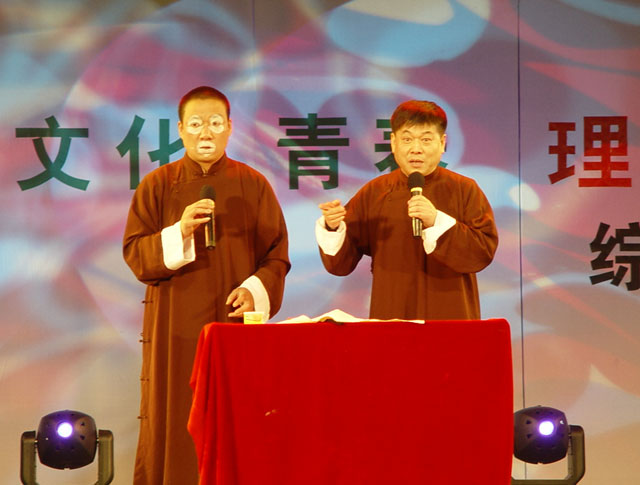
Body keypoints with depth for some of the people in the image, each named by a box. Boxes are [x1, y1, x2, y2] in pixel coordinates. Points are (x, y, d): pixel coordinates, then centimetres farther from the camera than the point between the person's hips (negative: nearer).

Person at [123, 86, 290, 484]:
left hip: (236, 323, 0)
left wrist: (257, 290, -12)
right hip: (177, 330, 0)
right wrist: (179, 232, -17)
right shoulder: (158, 185, 4)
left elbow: (277, 254, 6)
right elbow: (134, 254, -1)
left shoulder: (254, 185, 5)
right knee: (177, 432, 0)